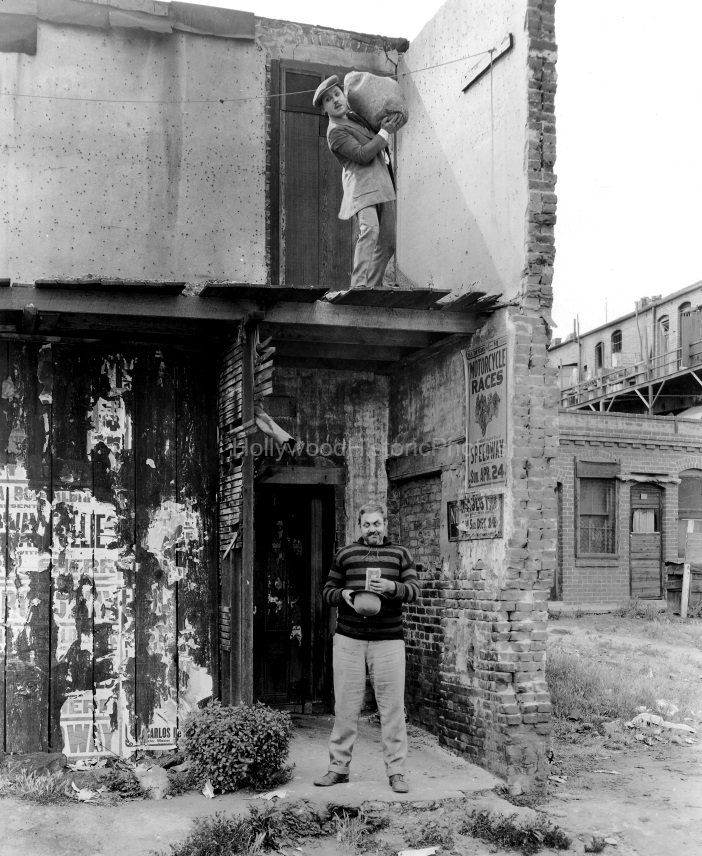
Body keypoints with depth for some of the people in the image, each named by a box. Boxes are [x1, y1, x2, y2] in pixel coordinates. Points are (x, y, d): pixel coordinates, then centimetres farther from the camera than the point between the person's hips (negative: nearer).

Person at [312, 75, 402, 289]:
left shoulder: (354, 117, 21)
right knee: (370, 230, -30)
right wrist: (385, 132, -9)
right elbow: (363, 155, -16)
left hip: (382, 186, 9)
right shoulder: (336, 132, -7)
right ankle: (359, 285, -37)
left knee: (387, 242, 7)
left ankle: (373, 285, 13)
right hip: (361, 185, -9)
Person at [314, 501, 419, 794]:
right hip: (348, 641, 1)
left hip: (388, 641, -1)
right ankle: (338, 767, 16)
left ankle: (396, 772, 8)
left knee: (393, 708, 0)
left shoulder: (400, 554, 9)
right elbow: (327, 591, 13)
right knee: (345, 707, 5)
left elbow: (414, 591, 1)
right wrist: (342, 594, -8)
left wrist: (392, 587, -19)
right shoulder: (345, 554, 12)